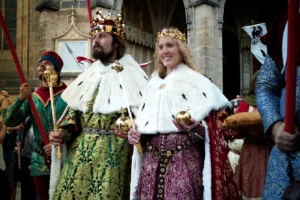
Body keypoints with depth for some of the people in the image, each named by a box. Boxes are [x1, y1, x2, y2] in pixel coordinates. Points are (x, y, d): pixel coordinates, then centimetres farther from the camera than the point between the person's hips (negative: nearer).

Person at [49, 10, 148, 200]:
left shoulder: (131, 75, 0)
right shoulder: (88, 76, 17)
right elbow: (74, 111, 18)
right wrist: (63, 133, 1)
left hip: (113, 153, -5)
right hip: (80, 152, 5)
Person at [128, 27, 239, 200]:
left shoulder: (196, 82, -1)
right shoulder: (153, 85, 16)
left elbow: (209, 127, -5)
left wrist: (194, 127, -25)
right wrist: (136, 134, 2)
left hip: (184, 161, -5)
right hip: (152, 162, 5)